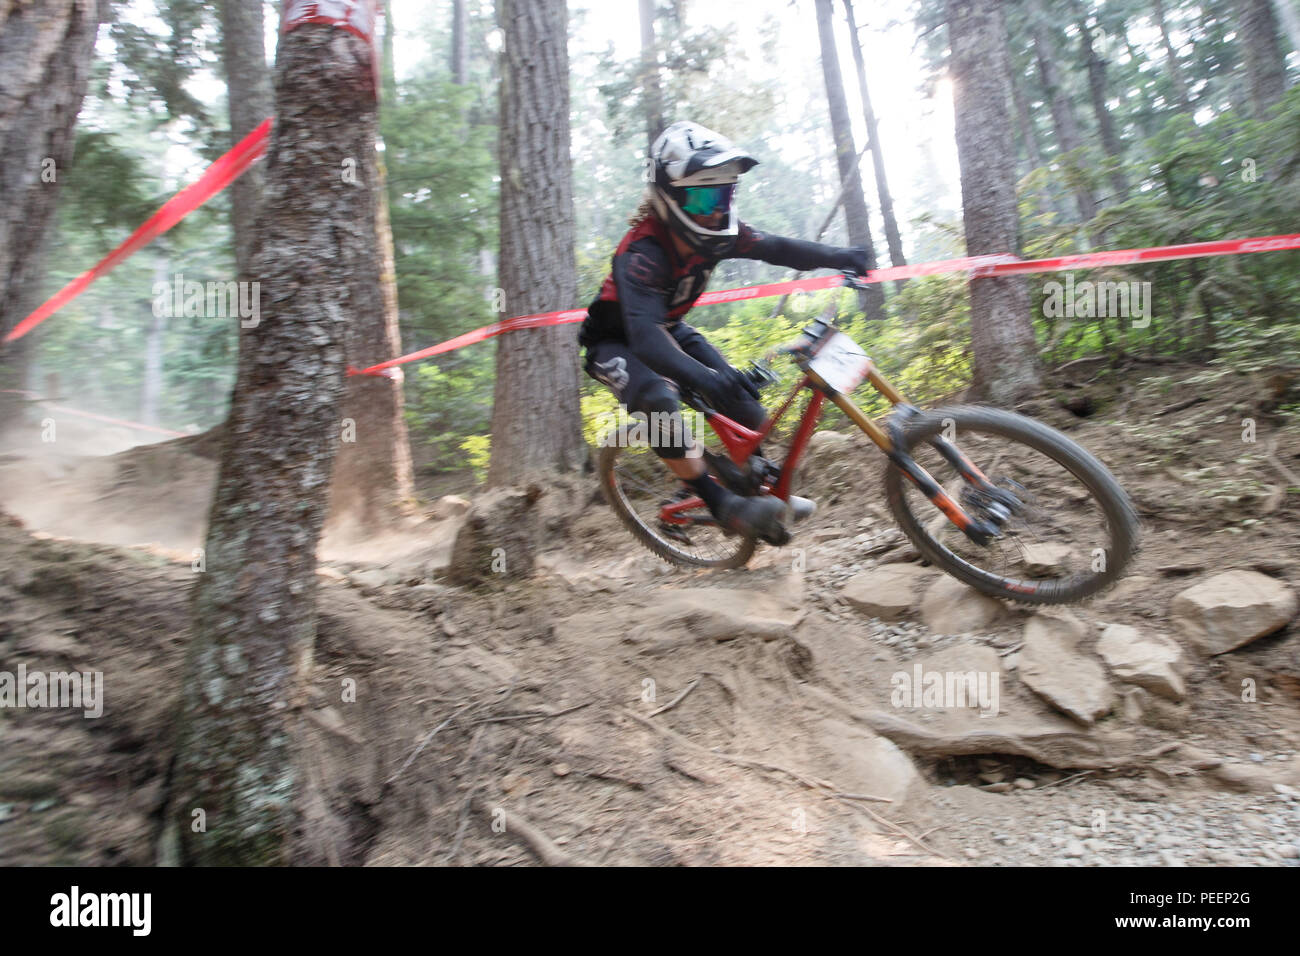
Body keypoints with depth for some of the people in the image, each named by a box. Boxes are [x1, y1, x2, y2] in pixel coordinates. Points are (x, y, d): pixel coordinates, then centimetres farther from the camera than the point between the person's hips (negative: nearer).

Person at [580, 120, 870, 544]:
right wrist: (702, 377, -64)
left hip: (667, 328, 7)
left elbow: (775, 248, -11)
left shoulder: (717, 234, -15)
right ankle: (721, 503, -26)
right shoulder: (642, 251, -36)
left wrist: (837, 256, -29)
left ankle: (762, 486, 10)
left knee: (739, 392, -8)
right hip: (615, 341, -7)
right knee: (660, 399, -36)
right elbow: (644, 336, -49)